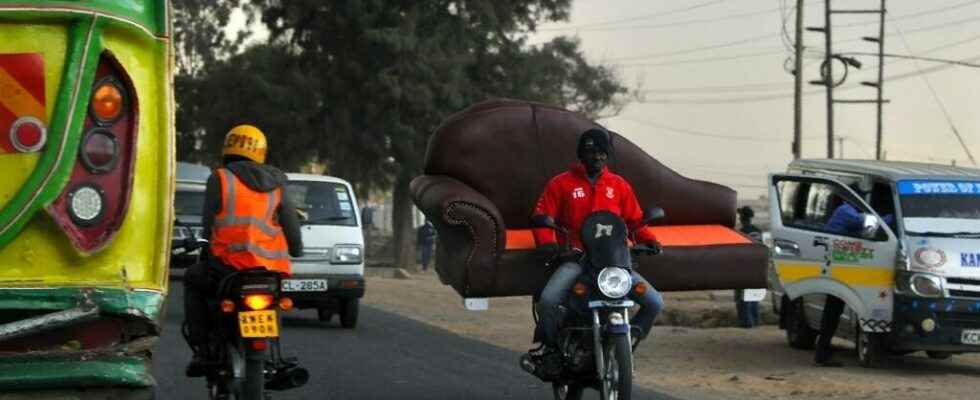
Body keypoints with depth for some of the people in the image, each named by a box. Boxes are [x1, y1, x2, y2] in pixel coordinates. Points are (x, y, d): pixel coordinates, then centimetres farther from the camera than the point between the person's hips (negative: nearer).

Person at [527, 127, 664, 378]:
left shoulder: (619, 185, 15)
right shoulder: (562, 184, 7)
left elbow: (634, 220, 16)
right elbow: (542, 216, 4)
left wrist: (648, 240, -3)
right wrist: (546, 242, -14)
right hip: (576, 260, -3)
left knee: (654, 303, -12)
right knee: (548, 301, -30)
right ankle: (551, 347, -1)